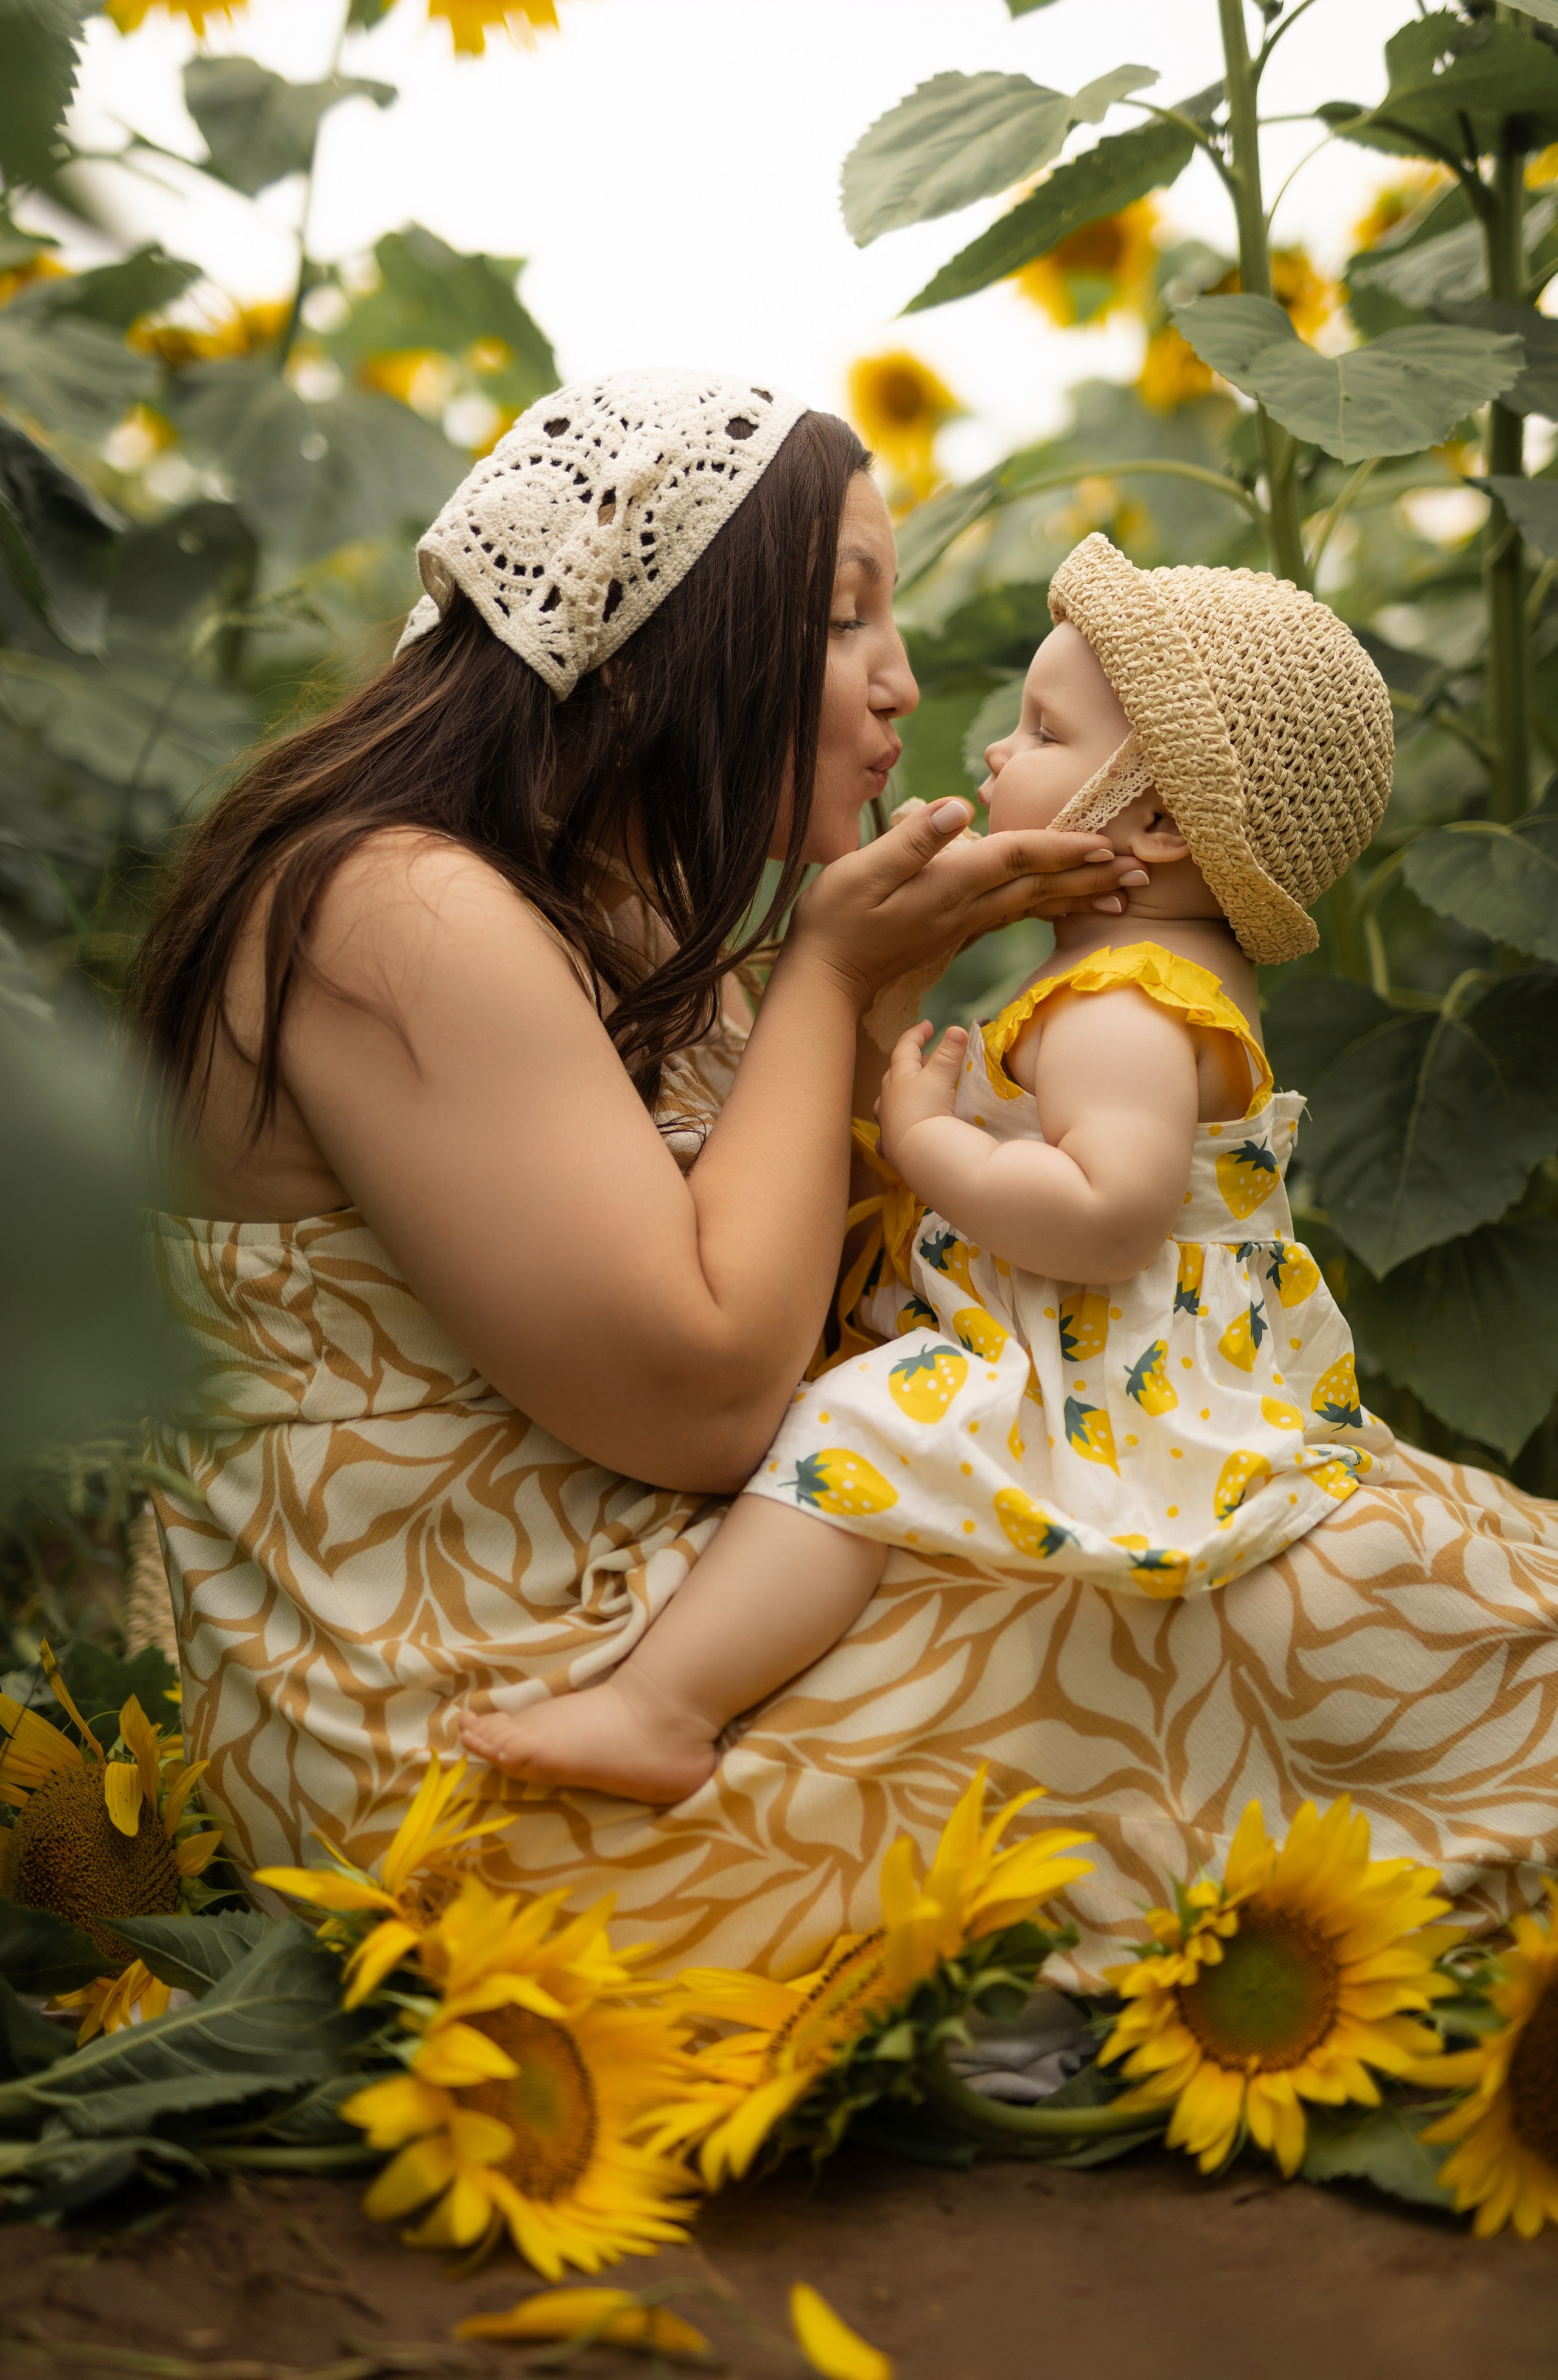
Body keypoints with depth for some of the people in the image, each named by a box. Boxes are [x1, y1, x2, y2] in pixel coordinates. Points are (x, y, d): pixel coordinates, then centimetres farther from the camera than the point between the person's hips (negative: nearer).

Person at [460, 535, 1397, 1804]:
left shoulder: (1124, 1012, -21)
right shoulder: (1154, 980, 16)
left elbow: (1112, 1216, -35)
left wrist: (925, 1140, -24)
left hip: (1115, 1403, -13)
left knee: (864, 1423, -28)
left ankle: (659, 1710, -38)